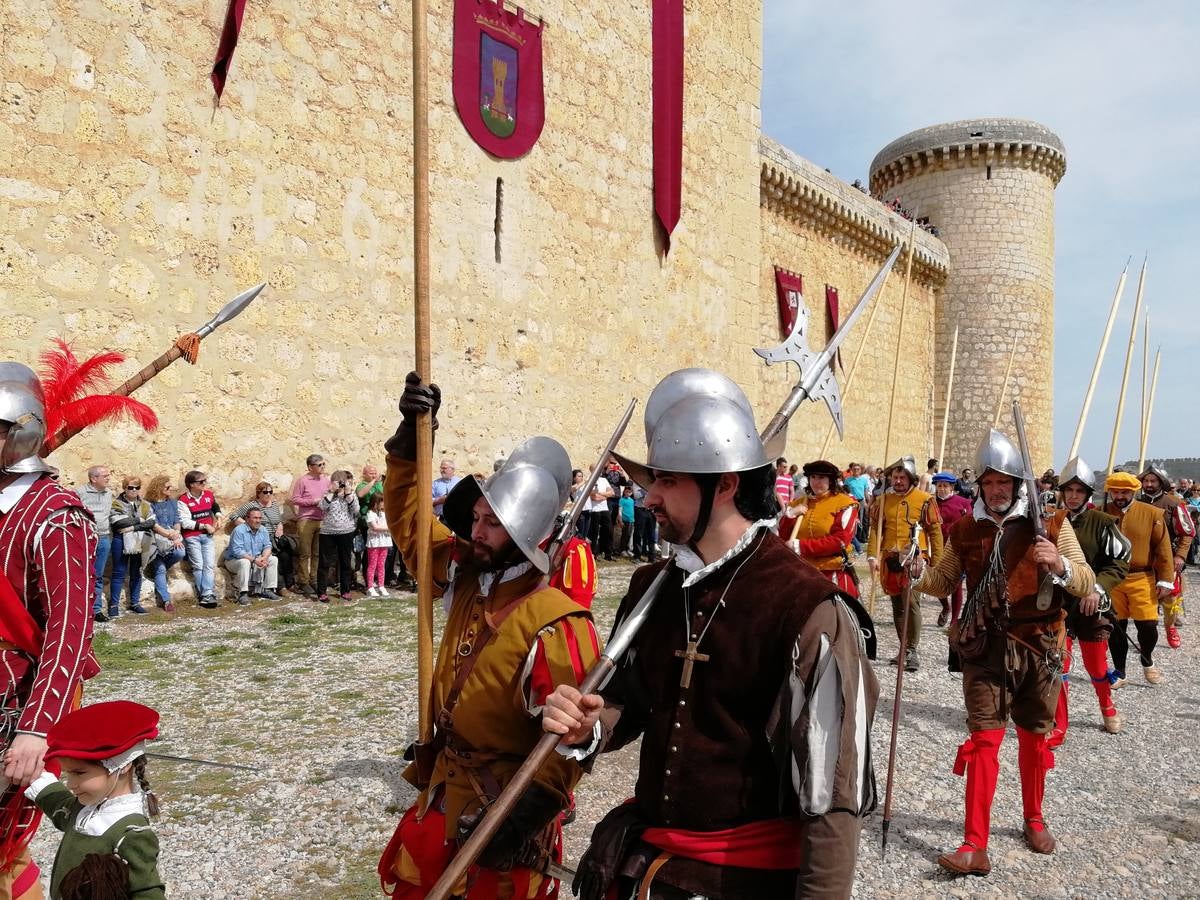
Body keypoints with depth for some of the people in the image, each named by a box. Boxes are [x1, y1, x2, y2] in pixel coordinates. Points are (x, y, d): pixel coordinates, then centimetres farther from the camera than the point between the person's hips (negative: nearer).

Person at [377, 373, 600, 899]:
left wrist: (526, 815, -24)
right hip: (444, 789, 8)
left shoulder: (555, 626, -27)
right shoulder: (468, 576, -4)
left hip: (504, 811, -8)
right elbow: (409, 516, 5)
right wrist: (410, 439, -4)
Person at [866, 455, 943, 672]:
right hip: (890, 561, 5)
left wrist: (936, 562, -2)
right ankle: (904, 649, 24)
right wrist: (873, 556, -5)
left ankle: (911, 651, -6)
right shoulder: (883, 501, 9)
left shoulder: (925, 500, -2)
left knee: (911, 602, -15)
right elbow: (875, 530, 6)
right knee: (897, 605, 12)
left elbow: (935, 533, 1)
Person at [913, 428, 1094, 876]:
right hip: (985, 648, 0)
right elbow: (944, 581, 10)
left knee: (1033, 737, 16)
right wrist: (918, 576, -12)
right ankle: (976, 846, 1)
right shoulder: (965, 529, 0)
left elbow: (1086, 584, -7)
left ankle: (1034, 819, 40)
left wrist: (1059, 564, -28)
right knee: (983, 739, -2)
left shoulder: (1050, 523, -5)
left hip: (1038, 647, 0)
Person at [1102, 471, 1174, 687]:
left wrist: (1165, 579, -3)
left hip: (1142, 579, -1)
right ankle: (1119, 672, 22)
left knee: (1148, 625, -2)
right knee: (1115, 627, 7)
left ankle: (1147, 661, 28)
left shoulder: (1152, 514, -2)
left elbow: (1163, 548, 0)